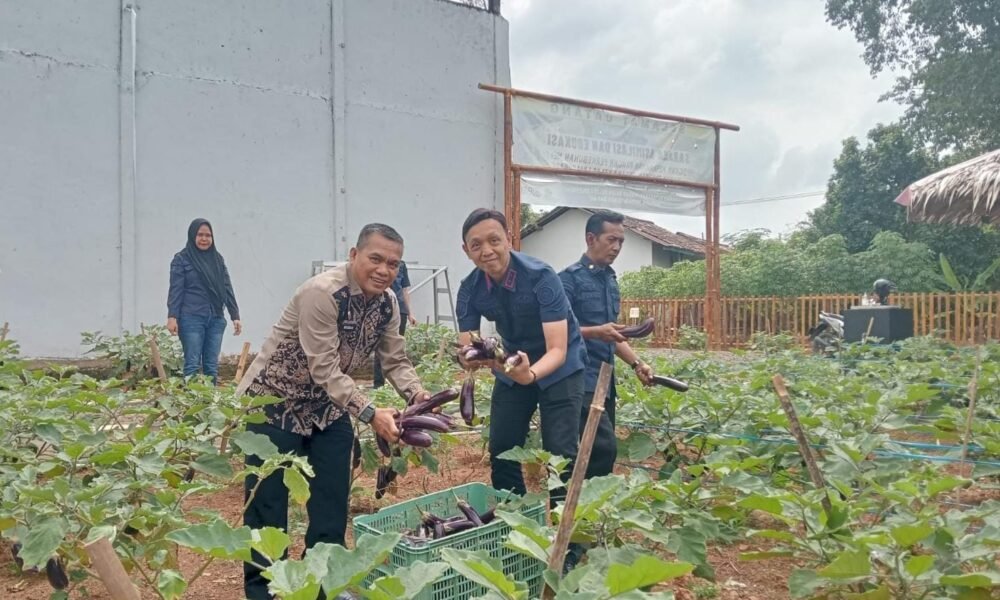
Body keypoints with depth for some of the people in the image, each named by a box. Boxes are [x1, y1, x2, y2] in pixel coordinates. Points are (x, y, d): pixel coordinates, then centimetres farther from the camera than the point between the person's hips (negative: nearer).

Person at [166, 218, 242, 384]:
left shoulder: (217, 259, 14)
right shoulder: (182, 259, 1)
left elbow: (227, 288, 13)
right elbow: (175, 290, -4)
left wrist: (235, 316, 8)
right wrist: (172, 316, -15)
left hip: (216, 319, 4)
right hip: (191, 319, -4)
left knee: (212, 365, 5)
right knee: (193, 365, -4)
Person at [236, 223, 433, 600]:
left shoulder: (388, 303, -5)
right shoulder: (321, 293, -28)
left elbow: (396, 361, 0)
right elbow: (325, 370, -30)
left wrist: (418, 395, -19)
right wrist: (370, 414, -36)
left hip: (329, 407, 7)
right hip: (275, 402, -7)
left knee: (333, 502, 10)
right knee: (268, 502, 2)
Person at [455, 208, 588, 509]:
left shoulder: (541, 277, -29)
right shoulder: (469, 289, -15)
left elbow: (557, 350, -32)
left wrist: (531, 374, -52)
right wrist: (472, 358, -38)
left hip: (559, 368, -4)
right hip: (512, 367, 5)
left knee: (560, 453, -10)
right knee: (501, 449, 6)